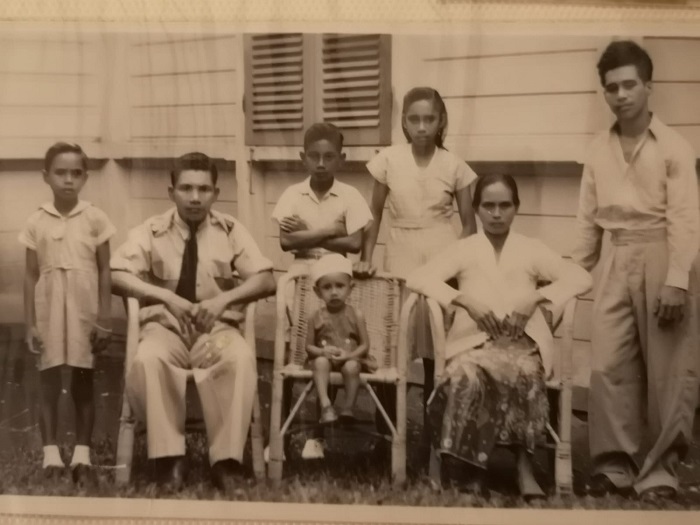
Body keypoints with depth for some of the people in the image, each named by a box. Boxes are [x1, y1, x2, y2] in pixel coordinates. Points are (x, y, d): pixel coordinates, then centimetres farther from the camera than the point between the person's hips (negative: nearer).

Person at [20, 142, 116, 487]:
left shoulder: (95, 219, -2)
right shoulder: (36, 222, 1)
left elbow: (105, 272, 0)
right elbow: (31, 275, 4)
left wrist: (104, 319, -4)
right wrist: (30, 324, 0)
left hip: (84, 310, -1)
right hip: (49, 311, 1)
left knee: (83, 383, 6)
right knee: (48, 384, 3)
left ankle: (82, 457, 14)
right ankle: (51, 458, 10)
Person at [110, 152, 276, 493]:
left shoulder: (230, 230, 5)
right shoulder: (152, 231, 1)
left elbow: (265, 280, -1)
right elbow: (117, 276, -10)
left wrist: (223, 299, -18)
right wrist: (166, 296, -22)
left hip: (216, 327, 1)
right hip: (165, 325, 0)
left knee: (241, 359, -34)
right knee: (148, 360, -35)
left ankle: (226, 458, -26)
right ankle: (169, 456, -23)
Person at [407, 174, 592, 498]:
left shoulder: (531, 249, 11)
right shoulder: (463, 249, 10)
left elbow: (581, 278, 2)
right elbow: (417, 279, -3)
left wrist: (536, 298, -13)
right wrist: (464, 300, -16)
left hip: (523, 341, 1)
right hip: (473, 341, 0)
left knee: (523, 373, -35)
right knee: (466, 376, -35)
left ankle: (524, 466, -26)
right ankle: (470, 467, -26)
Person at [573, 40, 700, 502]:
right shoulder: (599, 149, 11)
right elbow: (589, 218, 13)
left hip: (662, 259, -4)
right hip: (619, 263, 4)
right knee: (608, 365, 0)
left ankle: (661, 470, 11)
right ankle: (615, 464, 11)